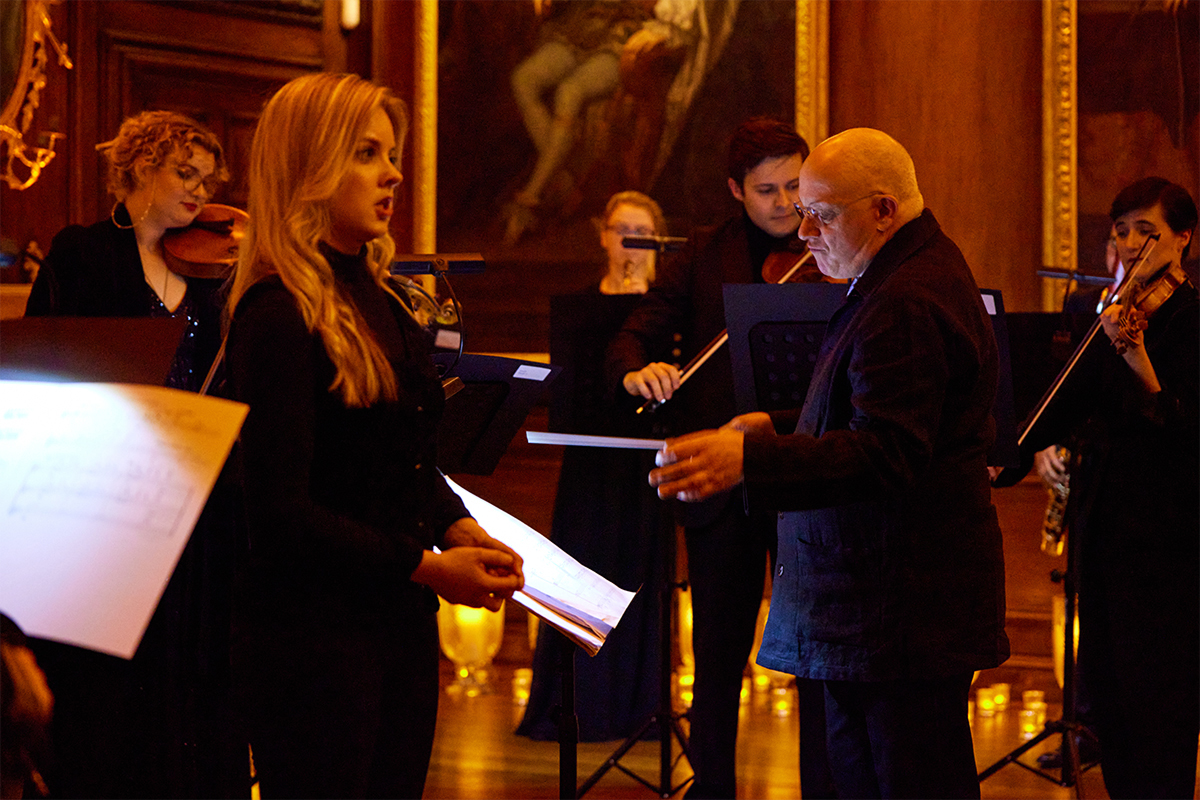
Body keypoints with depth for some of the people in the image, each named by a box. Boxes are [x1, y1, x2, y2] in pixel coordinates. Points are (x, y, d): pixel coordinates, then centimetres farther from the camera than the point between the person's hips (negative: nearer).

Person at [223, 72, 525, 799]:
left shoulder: (381, 302, 13)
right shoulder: (279, 317, -14)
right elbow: (282, 512, -18)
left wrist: (460, 528, 0)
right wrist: (428, 566, -18)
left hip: (403, 624, 8)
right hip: (314, 631, -8)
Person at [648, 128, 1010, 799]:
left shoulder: (908, 305, -20)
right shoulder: (918, 271, 16)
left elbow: (885, 455, -30)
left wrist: (749, 461, -38)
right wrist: (780, 427, 15)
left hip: (905, 609, -11)